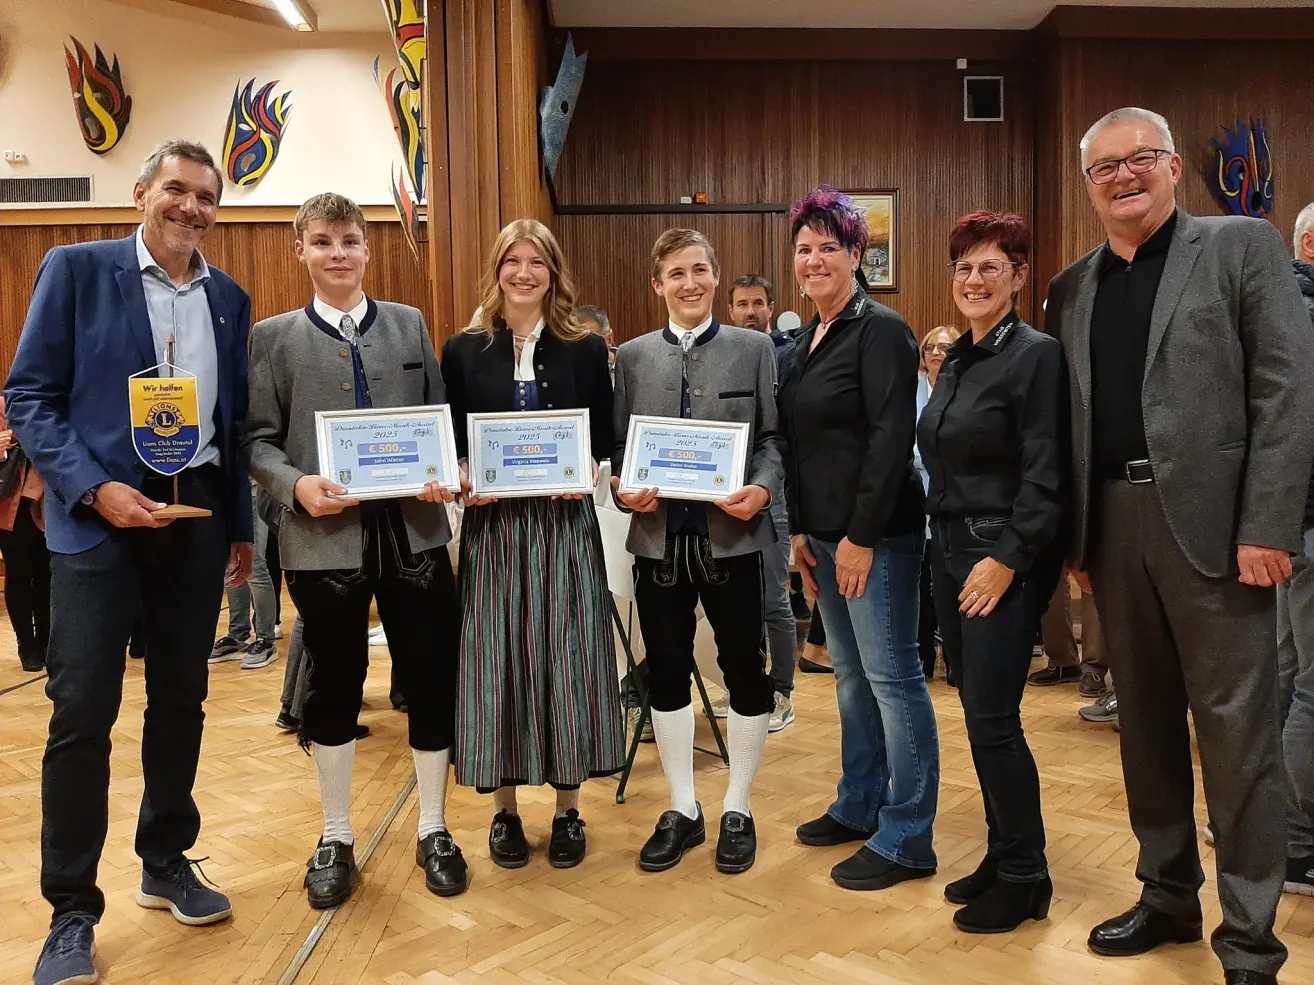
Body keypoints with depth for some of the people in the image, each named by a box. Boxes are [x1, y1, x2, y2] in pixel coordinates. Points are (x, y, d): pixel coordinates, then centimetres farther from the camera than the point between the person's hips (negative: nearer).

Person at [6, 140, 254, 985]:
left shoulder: (229, 298, 11)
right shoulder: (76, 269, -1)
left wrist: (242, 524, 12)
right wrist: (94, 488, -17)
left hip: (198, 514, 4)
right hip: (101, 513, -4)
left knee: (181, 700, 12)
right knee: (82, 712, -2)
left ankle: (167, 865, 29)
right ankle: (72, 909, 13)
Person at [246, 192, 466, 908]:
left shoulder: (410, 325, 10)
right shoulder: (274, 337, 5)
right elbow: (258, 439, 2)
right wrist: (295, 486, -17)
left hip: (413, 531, 2)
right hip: (324, 536, -1)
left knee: (431, 682, 7)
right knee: (332, 688, 10)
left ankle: (434, 831, 26)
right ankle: (336, 839, 29)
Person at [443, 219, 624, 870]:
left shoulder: (586, 349, 5)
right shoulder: (463, 351, 5)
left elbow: (604, 442, 6)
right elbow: (448, 446, 7)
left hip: (566, 525, 0)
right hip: (491, 525, 0)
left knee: (566, 660, 3)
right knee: (498, 661, 4)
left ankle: (567, 808, 19)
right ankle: (504, 809, 20)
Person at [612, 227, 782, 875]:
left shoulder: (753, 349, 2)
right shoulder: (632, 357, 8)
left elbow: (774, 438, -1)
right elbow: (618, 445, 7)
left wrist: (762, 489, -19)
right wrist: (625, 492, -11)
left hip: (732, 536, -2)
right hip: (658, 537, 2)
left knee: (744, 671, 7)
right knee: (666, 675, 10)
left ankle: (737, 809, 26)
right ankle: (682, 810, 28)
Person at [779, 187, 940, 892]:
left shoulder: (881, 330, -10)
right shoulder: (807, 338, 15)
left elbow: (891, 438, -17)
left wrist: (862, 535, -19)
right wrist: (800, 528, 13)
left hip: (877, 533, -9)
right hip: (826, 532, 9)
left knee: (891, 674, -2)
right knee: (850, 672, 16)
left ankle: (906, 838, 8)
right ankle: (858, 805, 30)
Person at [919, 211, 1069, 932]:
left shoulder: (1036, 354, -10)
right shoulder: (955, 361, 13)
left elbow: (1045, 477, -16)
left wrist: (1006, 559, -19)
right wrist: (949, 544, 12)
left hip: (1005, 561, -8)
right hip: (950, 552, 8)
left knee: (992, 720, -4)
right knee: (980, 716, 12)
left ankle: (1025, 877, 13)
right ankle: (1002, 854, 26)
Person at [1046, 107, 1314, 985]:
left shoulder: (1243, 246, 1)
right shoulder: (1071, 290, 14)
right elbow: (1067, 420, 12)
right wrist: (1073, 533, 5)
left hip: (1211, 521, -5)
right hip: (1113, 526, 5)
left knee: (1236, 731, 1)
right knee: (1145, 721, 14)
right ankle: (1168, 894, 30)